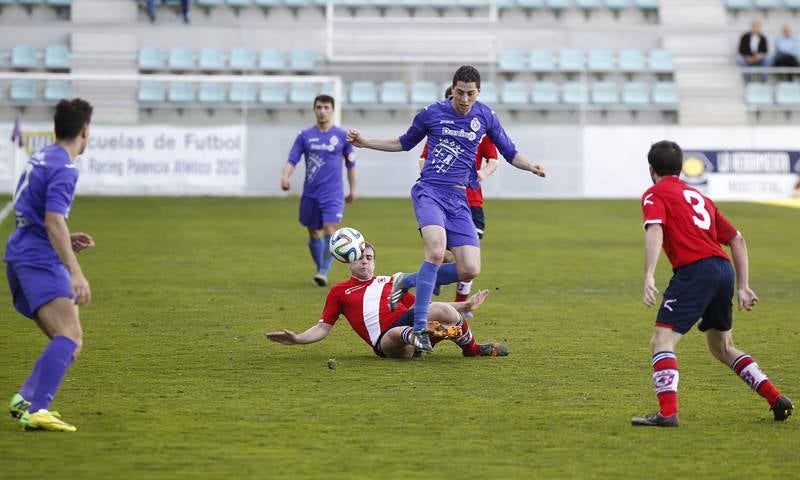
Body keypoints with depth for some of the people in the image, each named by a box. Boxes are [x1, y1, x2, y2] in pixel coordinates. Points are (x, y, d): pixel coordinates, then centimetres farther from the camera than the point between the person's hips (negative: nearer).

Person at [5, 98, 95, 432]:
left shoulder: (41, 158, 17)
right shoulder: (64, 169, -12)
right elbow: (53, 221, -22)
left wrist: (67, 241, 20)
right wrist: (76, 273, -25)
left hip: (21, 256, 10)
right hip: (41, 259, -10)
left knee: (67, 341, 15)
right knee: (70, 338, -22)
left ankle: (26, 400, 11)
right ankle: (36, 410, -34)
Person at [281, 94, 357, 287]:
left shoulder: (342, 136, 2)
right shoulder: (305, 136, 4)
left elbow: (351, 164, 10)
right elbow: (292, 160, -1)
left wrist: (353, 189, 10)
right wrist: (285, 176, -20)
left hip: (333, 194, -2)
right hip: (310, 193, 2)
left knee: (330, 231, -16)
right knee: (314, 233, 10)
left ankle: (324, 272, -14)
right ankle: (320, 269, 25)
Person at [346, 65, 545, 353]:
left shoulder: (485, 117, 7)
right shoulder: (432, 113, 2)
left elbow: (509, 152, 16)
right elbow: (405, 143, 19)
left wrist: (531, 166, -4)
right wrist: (365, 143, 13)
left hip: (458, 199, 4)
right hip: (429, 191, -4)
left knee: (470, 271, -9)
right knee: (436, 250, -30)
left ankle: (408, 282, 15)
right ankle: (419, 328, -25)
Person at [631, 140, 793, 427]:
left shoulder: (655, 194, 6)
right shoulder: (699, 197, 28)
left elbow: (655, 231, -14)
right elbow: (736, 239, 27)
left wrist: (649, 277, -24)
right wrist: (743, 286, 26)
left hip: (694, 270, -7)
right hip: (724, 269, 7)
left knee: (662, 342, -8)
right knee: (722, 348, 24)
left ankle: (668, 412, -24)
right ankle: (777, 400, 20)